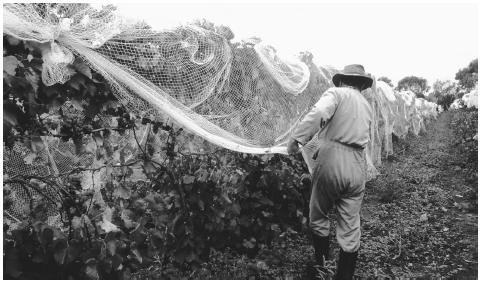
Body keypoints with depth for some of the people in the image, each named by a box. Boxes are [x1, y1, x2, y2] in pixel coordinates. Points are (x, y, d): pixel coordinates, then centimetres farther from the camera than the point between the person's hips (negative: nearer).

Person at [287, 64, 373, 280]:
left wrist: (296, 139, -20)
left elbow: (318, 114, -19)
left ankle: (321, 266, 29)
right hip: (357, 167, 5)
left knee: (318, 218, 16)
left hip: (331, 162, -5)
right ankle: (344, 276, 17)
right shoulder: (366, 105, 22)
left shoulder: (336, 93, 3)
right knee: (350, 228, 10)